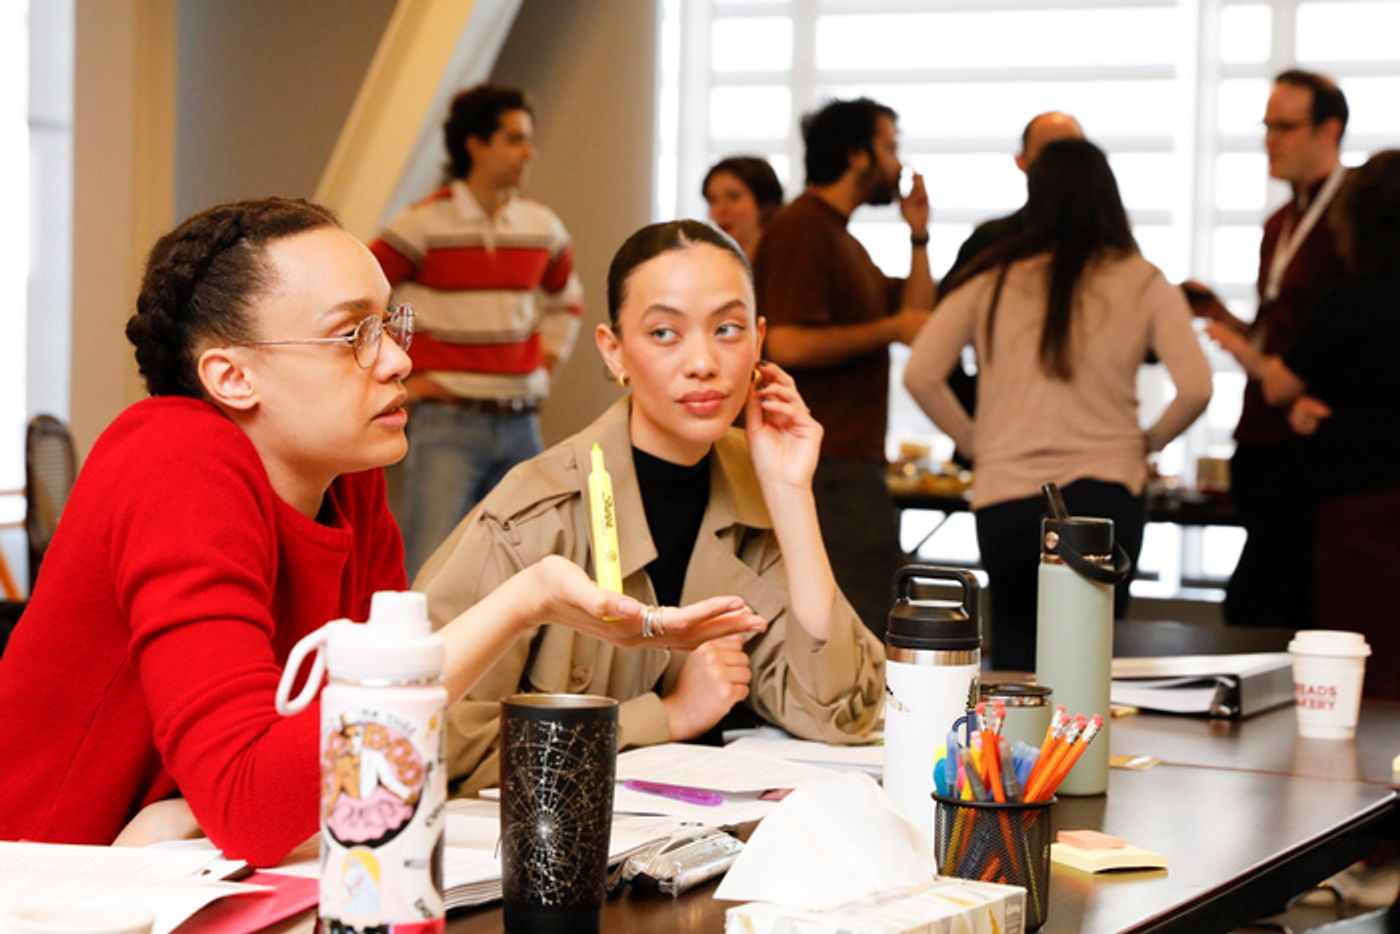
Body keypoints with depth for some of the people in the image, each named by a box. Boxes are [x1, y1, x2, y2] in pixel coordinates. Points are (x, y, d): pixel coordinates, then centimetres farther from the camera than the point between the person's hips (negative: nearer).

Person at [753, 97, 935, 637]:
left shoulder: (841, 238, 21)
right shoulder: (801, 231, -12)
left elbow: (913, 314, 24)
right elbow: (789, 345, -22)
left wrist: (918, 236, 13)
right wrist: (890, 330, -14)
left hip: (847, 464, 11)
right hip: (827, 465, -11)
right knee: (876, 618, -14)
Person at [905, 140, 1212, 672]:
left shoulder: (991, 280, 5)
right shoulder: (1141, 283, 1)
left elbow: (920, 375, 0)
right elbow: (1195, 387, -6)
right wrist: (1148, 441, 11)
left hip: (1004, 499, 1)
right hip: (1104, 492, -1)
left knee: (1016, 663, 10)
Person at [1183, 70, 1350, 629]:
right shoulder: (1280, 225, 18)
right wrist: (1224, 320, 10)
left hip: (1307, 445, -9)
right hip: (1264, 443, 9)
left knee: (1251, 606, -13)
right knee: (1293, 616, 11)